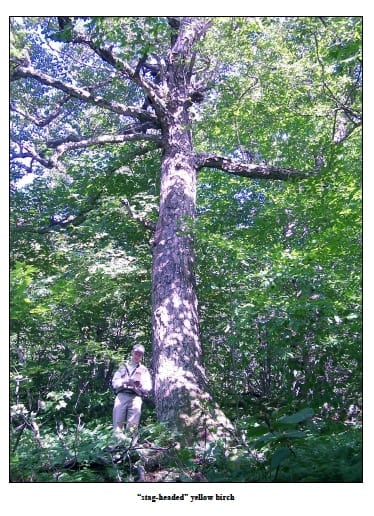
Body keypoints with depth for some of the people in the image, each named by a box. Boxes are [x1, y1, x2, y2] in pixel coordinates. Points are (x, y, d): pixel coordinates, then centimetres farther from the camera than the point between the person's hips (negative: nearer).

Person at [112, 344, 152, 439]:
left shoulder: (144, 370, 21)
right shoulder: (123, 367, 23)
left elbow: (148, 387, 9)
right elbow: (114, 382, 13)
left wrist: (141, 386, -13)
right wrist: (123, 382, -8)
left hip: (136, 397, -1)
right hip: (121, 396, 1)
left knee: (132, 427, -9)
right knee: (117, 423, -9)